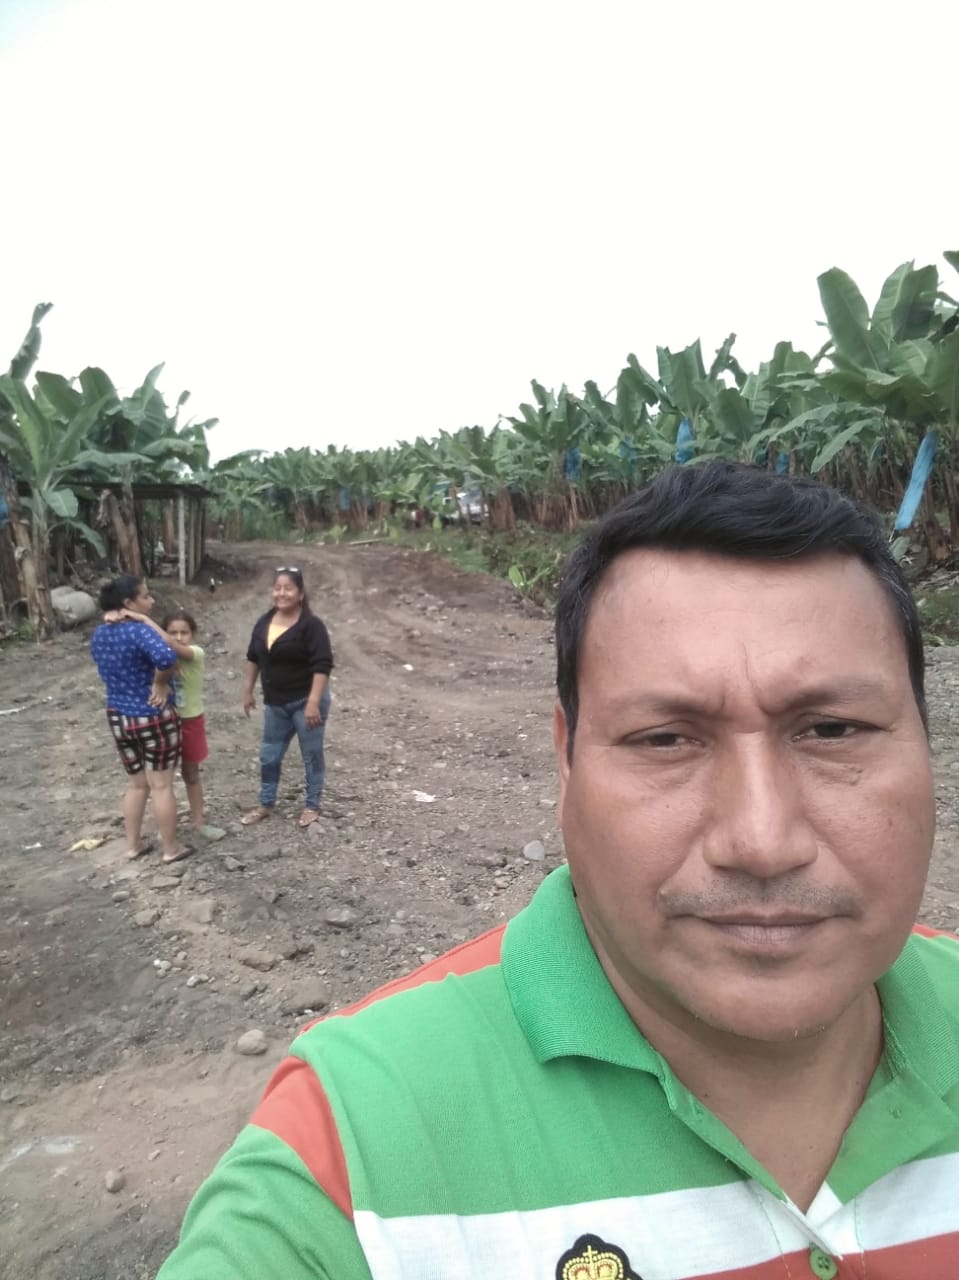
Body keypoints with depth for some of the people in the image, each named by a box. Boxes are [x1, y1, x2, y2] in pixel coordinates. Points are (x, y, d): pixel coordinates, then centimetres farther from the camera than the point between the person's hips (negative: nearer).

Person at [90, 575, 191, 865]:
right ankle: (171, 849, 19)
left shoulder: (99, 634, 2)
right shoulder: (139, 630, -23)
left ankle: (133, 844, 31)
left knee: (136, 783, 21)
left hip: (118, 717, 7)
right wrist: (161, 682, -23)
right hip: (153, 718, -7)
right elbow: (166, 657, -42)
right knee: (161, 785, 6)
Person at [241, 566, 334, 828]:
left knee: (311, 755, 7)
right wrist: (248, 691, 16)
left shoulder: (311, 624, -16)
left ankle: (312, 806, 23)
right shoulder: (265, 621, 5)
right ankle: (266, 803, 31)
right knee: (269, 755, 15)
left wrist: (313, 702, -25)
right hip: (275, 703, 6)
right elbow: (253, 657, 17)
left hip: (305, 701, -6)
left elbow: (322, 665, -20)